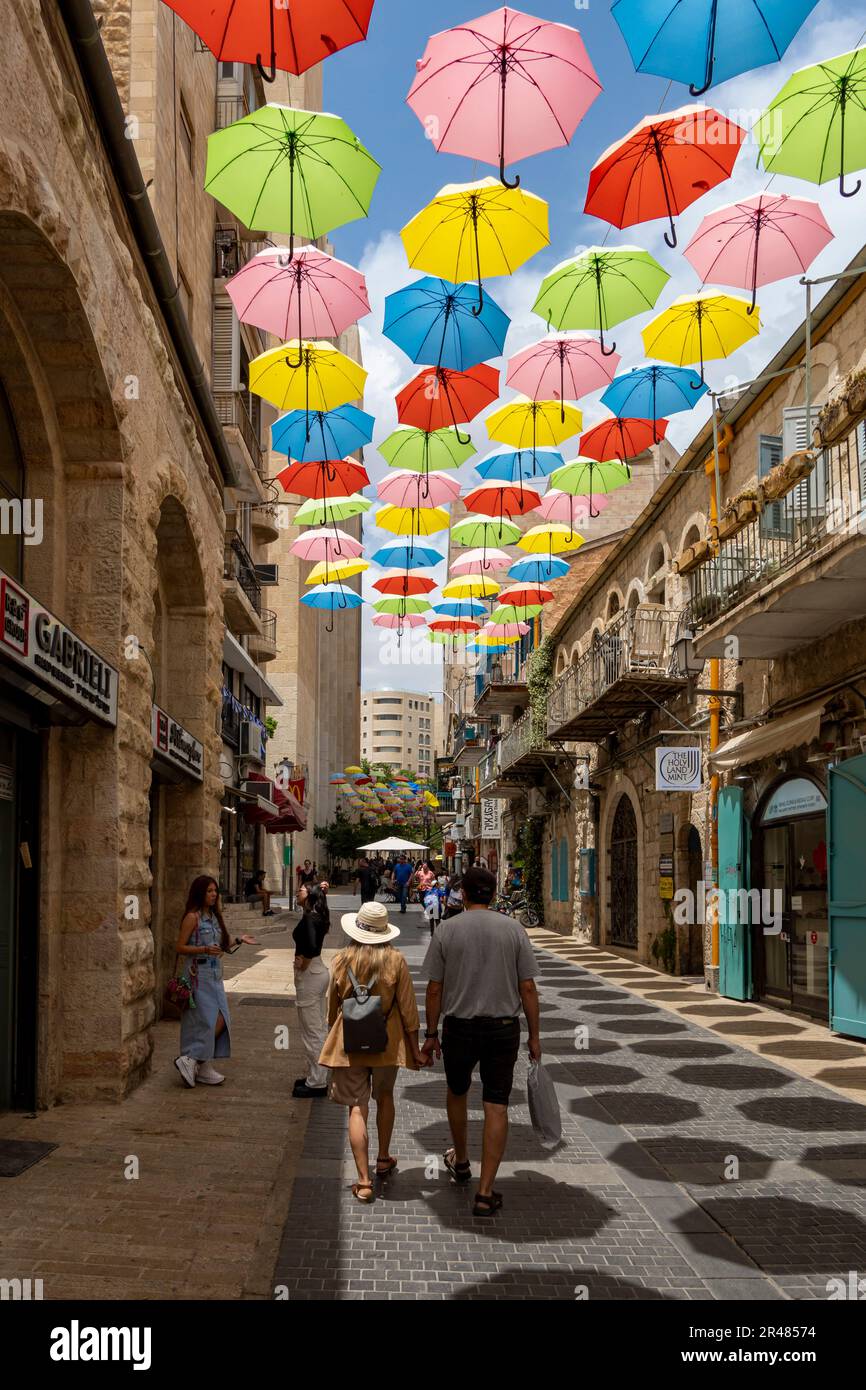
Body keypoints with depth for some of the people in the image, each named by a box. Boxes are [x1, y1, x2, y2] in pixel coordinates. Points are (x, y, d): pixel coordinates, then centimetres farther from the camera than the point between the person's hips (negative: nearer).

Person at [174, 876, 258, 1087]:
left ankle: (202, 1066, 14)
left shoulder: (214, 916, 13)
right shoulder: (192, 917, -11)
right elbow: (179, 947, -13)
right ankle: (190, 1060, 3)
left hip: (215, 975, 8)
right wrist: (205, 949, -23)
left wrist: (239, 941, 6)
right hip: (199, 973, -8)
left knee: (220, 1021, 6)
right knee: (213, 1021, -9)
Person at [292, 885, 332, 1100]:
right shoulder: (319, 917, 5)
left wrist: (304, 964, -20)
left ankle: (316, 1084, 6)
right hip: (320, 972, 10)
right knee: (319, 1029, 17)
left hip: (309, 976, -10)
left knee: (312, 1032, -1)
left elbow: (311, 946, -35)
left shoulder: (309, 918, -21)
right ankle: (317, 1076, 28)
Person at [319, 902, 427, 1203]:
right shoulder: (395, 960, -10)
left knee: (357, 1109, 2)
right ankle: (383, 1160, 38)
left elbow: (333, 1006, 5)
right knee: (385, 1098, 24)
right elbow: (407, 1008, -7)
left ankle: (364, 1182, -1)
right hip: (386, 1042, 1)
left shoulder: (342, 960, -6)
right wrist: (415, 1049, 2)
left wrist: (334, 1039, 20)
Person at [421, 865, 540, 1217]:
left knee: (457, 1093, 24)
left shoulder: (447, 930, -5)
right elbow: (527, 987, -4)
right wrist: (534, 1035, 5)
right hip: (503, 1029, 0)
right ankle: (485, 1192, 2)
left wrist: (431, 1034, 6)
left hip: (459, 1028, 0)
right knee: (496, 1107, 3)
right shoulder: (513, 929, -4)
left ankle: (460, 1162, 43)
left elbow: (434, 989, -4)